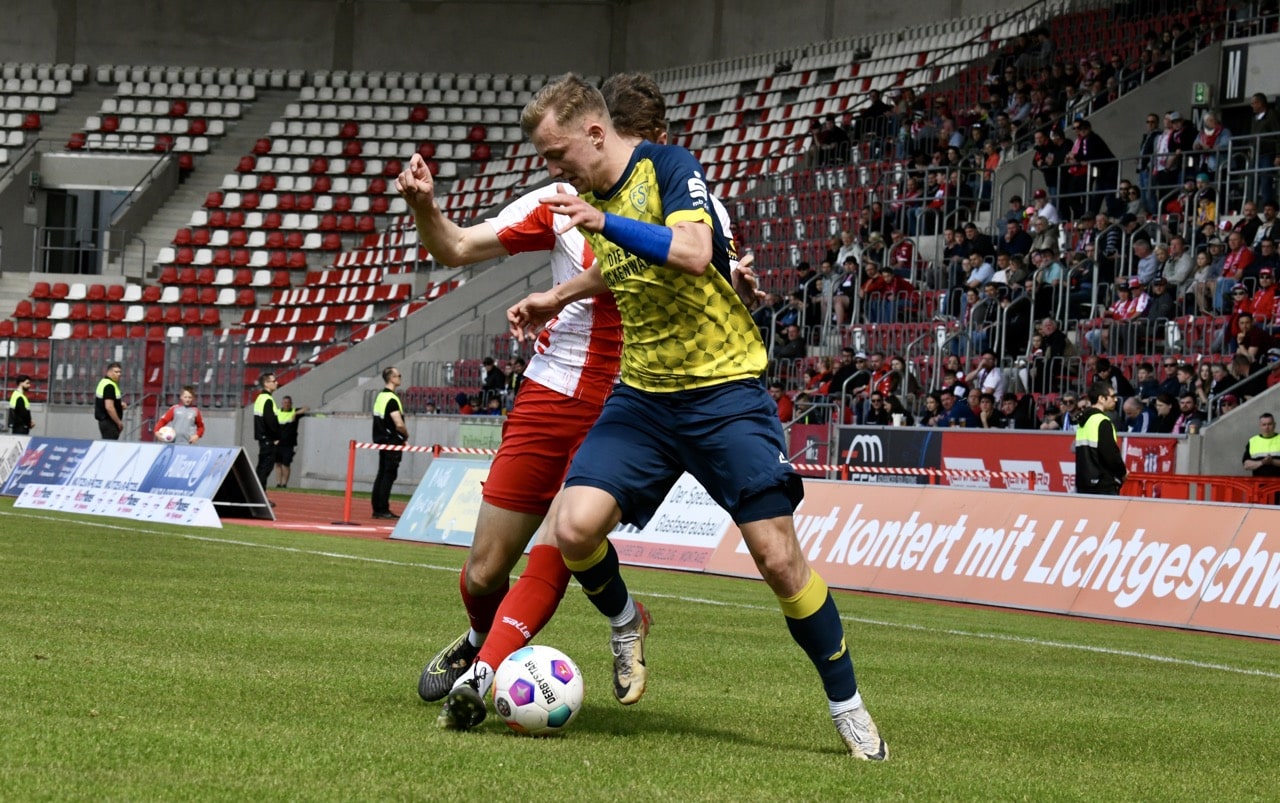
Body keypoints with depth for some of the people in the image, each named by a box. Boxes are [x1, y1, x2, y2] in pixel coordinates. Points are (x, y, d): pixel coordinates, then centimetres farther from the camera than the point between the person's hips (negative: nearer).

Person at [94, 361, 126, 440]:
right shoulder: (110, 386, -16)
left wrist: (119, 404, 14)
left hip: (103, 421, 11)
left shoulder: (103, 382, 16)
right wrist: (119, 422, -15)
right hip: (109, 422, -11)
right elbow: (109, 407, -24)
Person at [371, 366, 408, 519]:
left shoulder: (380, 396, 12)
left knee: (382, 474, 12)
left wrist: (402, 434, 14)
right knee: (388, 475, -5)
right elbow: (399, 424, -23)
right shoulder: (391, 399, -17)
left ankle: (377, 509, 15)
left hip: (381, 439, 9)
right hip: (392, 442, -9)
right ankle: (382, 510, -5)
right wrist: (406, 435, -3)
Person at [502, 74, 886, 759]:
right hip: (642, 395, 6)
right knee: (573, 528, -16)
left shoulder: (668, 168, -12)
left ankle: (847, 706, 7)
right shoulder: (594, 198, 9)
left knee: (778, 556, -10)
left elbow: (693, 254, -30)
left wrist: (606, 223, -33)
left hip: (723, 389, -6)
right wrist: (557, 298, 27)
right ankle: (625, 623, 16)